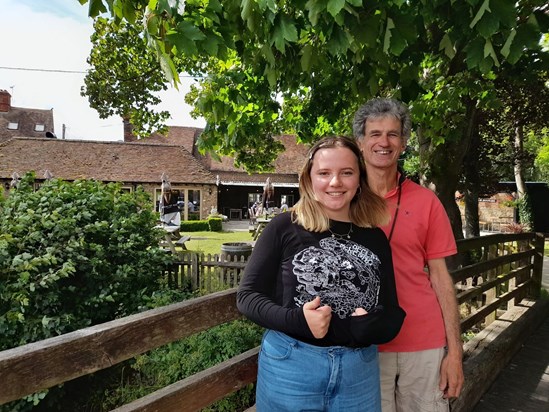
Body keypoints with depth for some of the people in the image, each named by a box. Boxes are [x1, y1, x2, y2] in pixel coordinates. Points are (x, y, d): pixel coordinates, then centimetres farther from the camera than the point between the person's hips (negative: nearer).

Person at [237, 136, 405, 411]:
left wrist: (367, 327, -16)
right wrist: (296, 320, -22)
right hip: (290, 368, -3)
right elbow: (247, 295, -6)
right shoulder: (285, 227, -8)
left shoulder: (375, 238, 2)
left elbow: (392, 313, 5)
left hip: (359, 371, 3)